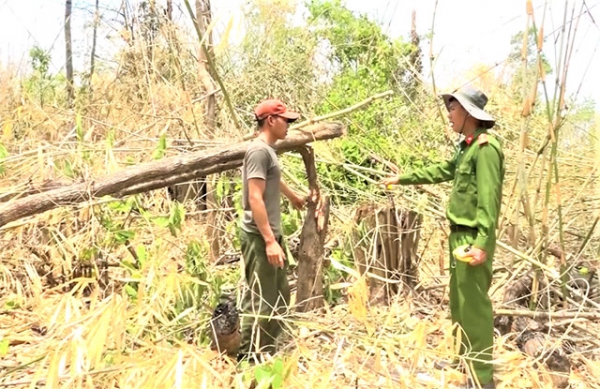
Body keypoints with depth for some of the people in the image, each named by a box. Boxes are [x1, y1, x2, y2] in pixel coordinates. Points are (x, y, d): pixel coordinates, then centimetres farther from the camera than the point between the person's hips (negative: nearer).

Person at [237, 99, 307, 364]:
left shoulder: (269, 150, 16)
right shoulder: (259, 151, -14)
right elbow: (255, 199, -22)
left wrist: (294, 197, 54)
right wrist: (269, 240, -26)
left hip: (271, 234, 10)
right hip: (260, 237, -10)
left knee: (279, 298, 17)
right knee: (260, 302, -4)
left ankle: (267, 354, 28)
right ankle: (249, 360, 8)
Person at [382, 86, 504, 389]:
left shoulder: (486, 147, -16)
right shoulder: (467, 147, 14)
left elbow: (488, 199, -23)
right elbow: (440, 171, 27)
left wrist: (482, 243, -28)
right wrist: (402, 179, 32)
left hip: (473, 238, -10)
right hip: (460, 235, 10)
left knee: (474, 304, -2)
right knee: (458, 301, 18)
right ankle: (463, 358, 33)